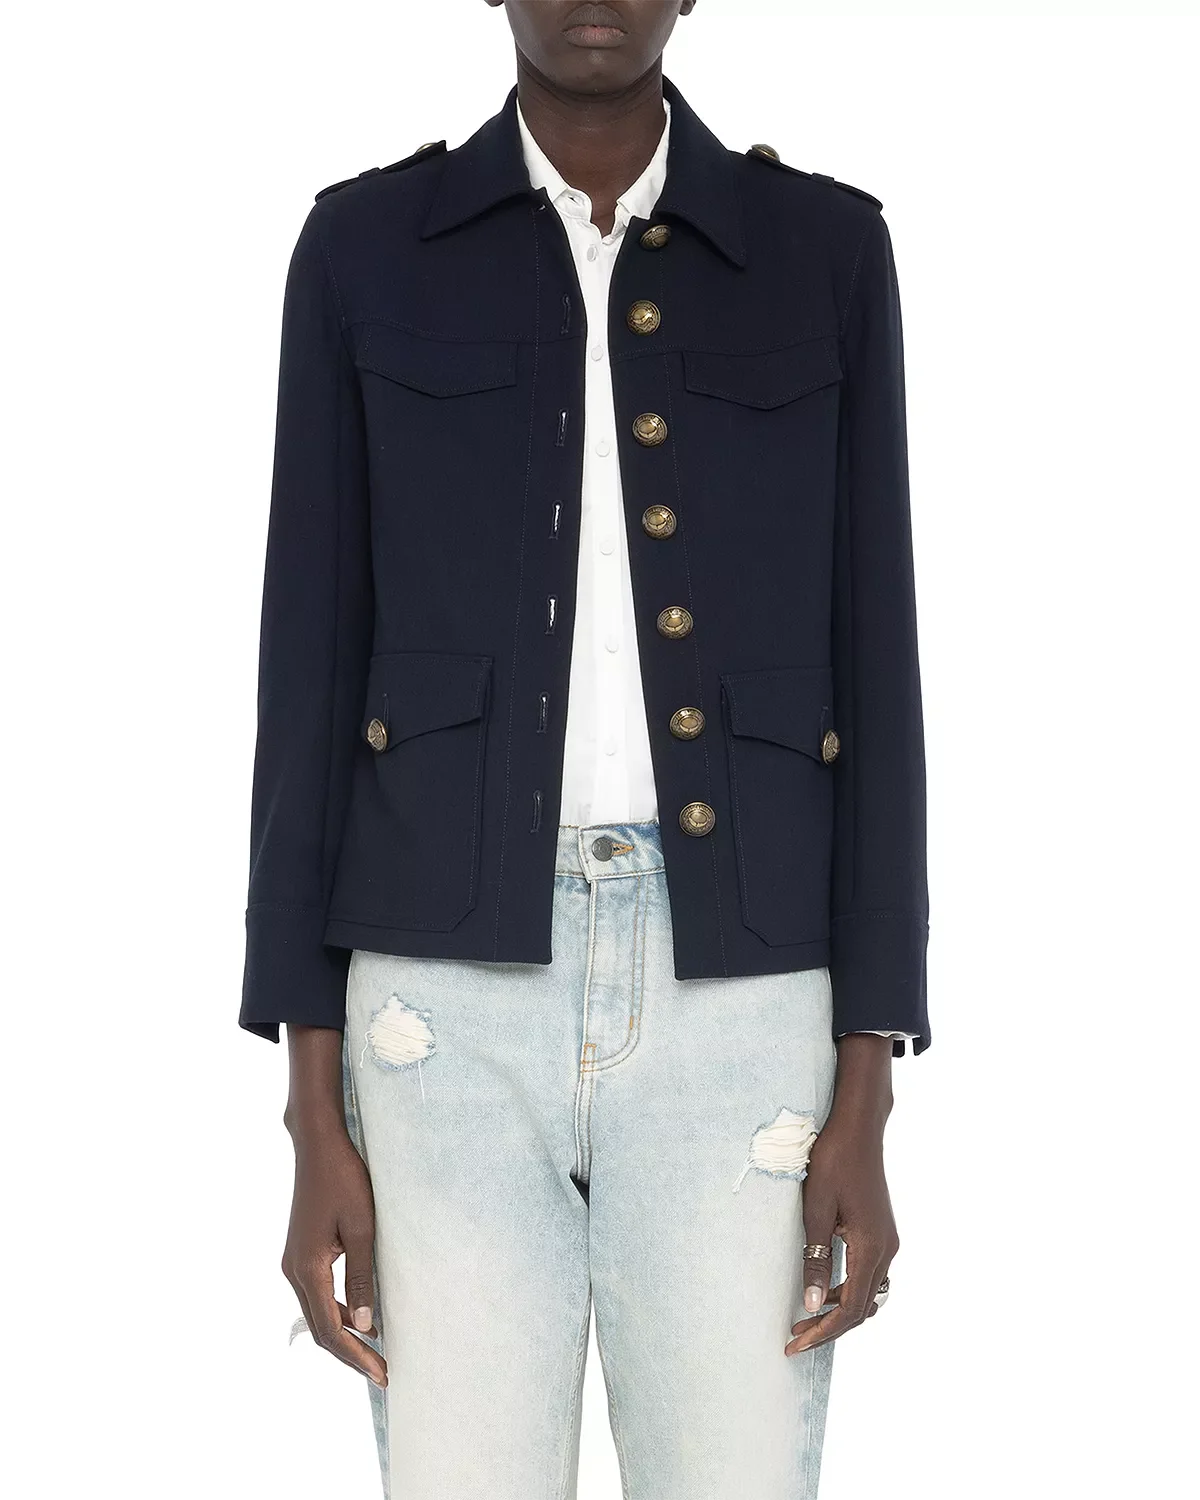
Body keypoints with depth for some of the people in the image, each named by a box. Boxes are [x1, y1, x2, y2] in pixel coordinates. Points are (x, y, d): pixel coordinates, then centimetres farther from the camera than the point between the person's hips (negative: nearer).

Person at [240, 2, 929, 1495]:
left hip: (731, 1000, 1)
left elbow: (868, 676, 4)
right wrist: (314, 1120, -2)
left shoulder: (826, 253, 7)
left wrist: (865, 1105, -2)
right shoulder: (365, 248, 6)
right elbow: (314, 673, 3)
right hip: (457, 998, 0)